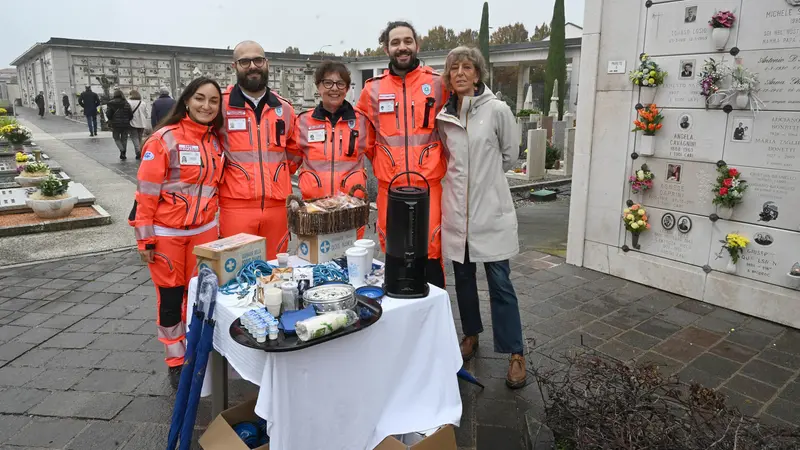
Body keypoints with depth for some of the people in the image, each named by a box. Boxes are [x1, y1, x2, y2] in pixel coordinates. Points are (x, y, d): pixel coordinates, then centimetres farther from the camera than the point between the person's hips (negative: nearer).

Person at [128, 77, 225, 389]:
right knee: (170, 297, 8)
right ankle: (176, 362, 24)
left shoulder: (216, 141, 4)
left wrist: (216, 221, 11)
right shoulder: (164, 139, -12)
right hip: (167, 233, -4)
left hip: (204, 230, 5)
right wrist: (145, 238, -11)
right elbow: (146, 190, -12)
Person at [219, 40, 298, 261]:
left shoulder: (284, 108, 9)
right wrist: (225, 181, 4)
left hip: (277, 206, 4)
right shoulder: (220, 105, -3)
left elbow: (293, 151, 22)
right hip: (235, 207, -3)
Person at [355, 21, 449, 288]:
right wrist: (379, 161, 11)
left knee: (430, 253, 0)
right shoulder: (373, 89, 6)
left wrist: (437, 160, 7)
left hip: (429, 185, -2)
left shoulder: (438, 84, 2)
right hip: (389, 187, 2)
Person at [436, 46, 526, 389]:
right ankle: (471, 335, 34)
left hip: (491, 210, -4)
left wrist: (485, 176, 11)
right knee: (463, 276, 14)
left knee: (500, 281, -1)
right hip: (456, 209, 4)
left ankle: (515, 354, 9)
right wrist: (463, 178, 9)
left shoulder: (497, 110, -6)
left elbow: (510, 154, 4)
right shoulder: (443, 117, 5)